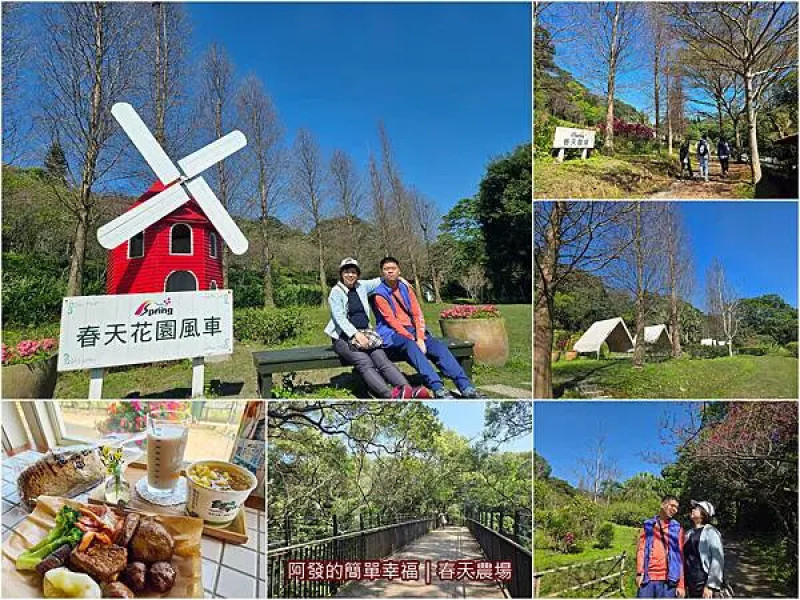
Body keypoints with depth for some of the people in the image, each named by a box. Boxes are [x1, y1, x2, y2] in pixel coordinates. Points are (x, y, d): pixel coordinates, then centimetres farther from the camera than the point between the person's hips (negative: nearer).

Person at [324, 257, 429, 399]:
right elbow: (340, 318, -11)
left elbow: (380, 281, 32)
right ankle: (391, 395, -54)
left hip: (365, 333, 4)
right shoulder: (336, 292, 0)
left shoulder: (362, 286, 15)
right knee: (364, 362, -31)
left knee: (382, 358, -24)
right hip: (344, 337, -4)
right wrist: (356, 334, -24)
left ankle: (408, 390, -47)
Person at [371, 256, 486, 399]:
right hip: (392, 333, -5)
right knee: (411, 347, -36)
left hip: (412, 330, 5)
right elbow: (392, 321, -13)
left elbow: (417, 313, 4)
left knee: (439, 346, -18)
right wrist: (413, 339, -19)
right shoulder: (380, 294, -5)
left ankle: (465, 387, -26)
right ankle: (438, 389, -49)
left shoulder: (406, 288, 11)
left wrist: (420, 338, -11)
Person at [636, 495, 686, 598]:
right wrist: (640, 572, -6)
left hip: (668, 580, 0)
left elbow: (680, 557, 7)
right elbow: (641, 549, 7)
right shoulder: (648, 525, 14)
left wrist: (681, 584, 0)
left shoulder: (677, 528, 12)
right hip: (648, 578, 0)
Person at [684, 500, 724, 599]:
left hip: (704, 586, -6)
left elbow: (717, 560, -13)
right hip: (690, 586, 6)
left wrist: (710, 585, -17)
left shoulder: (710, 532, -7)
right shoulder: (689, 533, 12)